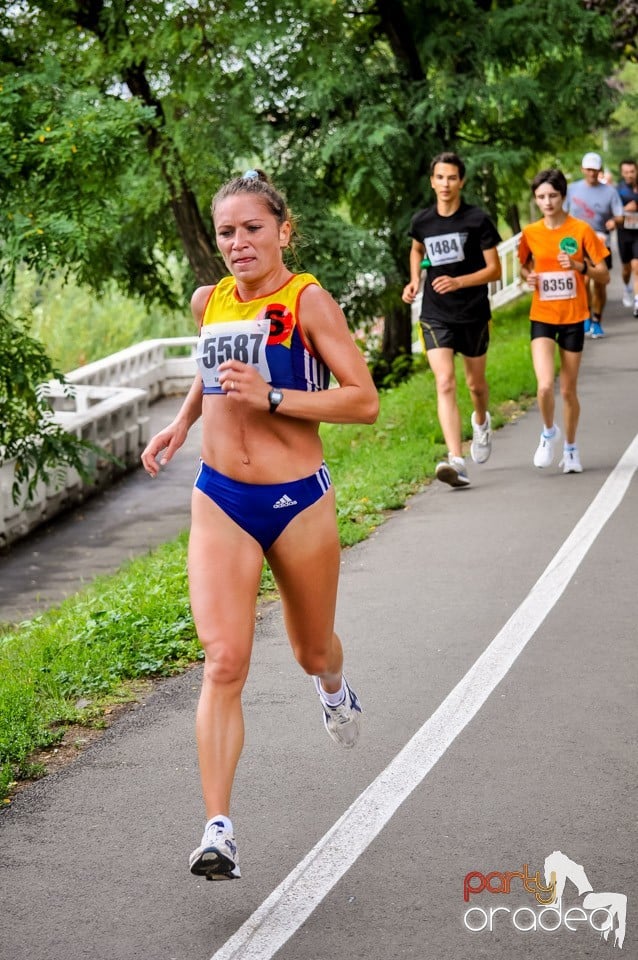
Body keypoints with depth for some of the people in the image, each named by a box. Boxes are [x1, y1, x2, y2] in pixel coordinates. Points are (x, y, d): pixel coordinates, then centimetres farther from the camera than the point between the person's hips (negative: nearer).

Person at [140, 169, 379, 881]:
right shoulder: (209, 302, 6)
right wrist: (183, 420, 15)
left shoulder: (307, 301, -10)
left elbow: (364, 400, -15)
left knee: (311, 651, 18)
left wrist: (269, 398, -22)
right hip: (219, 501, 3)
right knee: (223, 662, -12)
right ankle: (218, 830, -14)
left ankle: (334, 689, 57)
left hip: (298, 501, -2)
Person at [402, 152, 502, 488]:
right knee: (445, 383, -16)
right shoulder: (421, 221, 1)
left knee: (475, 383, 16)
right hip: (435, 316, 1)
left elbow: (495, 270, -8)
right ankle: (456, 460, -24)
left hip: (473, 314, -1)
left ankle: (481, 421, 53)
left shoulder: (478, 220, -9)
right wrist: (415, 280, 8)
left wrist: (458, 282, -22)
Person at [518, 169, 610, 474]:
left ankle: (570, 447, 29)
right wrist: (528, 276, -5)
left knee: (568, 389, 7)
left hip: (573, 318, -1)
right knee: (545, 385, -17)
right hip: (542, 318, 1)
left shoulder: (581, 230, -6)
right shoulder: (530, 233, 0)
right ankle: (548, 433, 12)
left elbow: (604, 277, -3)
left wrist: (579, 266, -21)